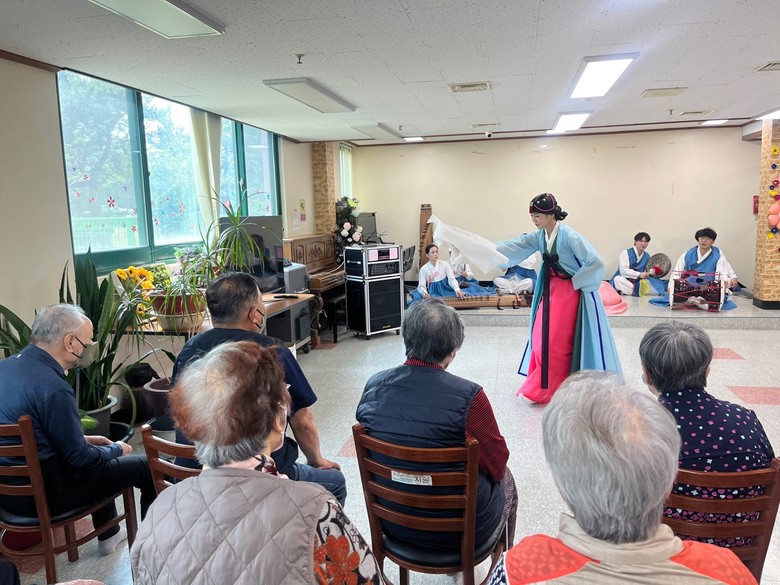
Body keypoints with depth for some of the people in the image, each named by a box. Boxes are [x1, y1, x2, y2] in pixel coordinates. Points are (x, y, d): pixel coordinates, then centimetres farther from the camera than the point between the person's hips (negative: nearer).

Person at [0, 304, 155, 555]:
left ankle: (109, 535, 44)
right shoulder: (52, 388, -28)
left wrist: (84, 439, 14)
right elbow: (80, 458, -20)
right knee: (148, 468, 0)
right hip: (42, 495, -9)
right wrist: (117, 449, -1)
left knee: (99, 454, 32)